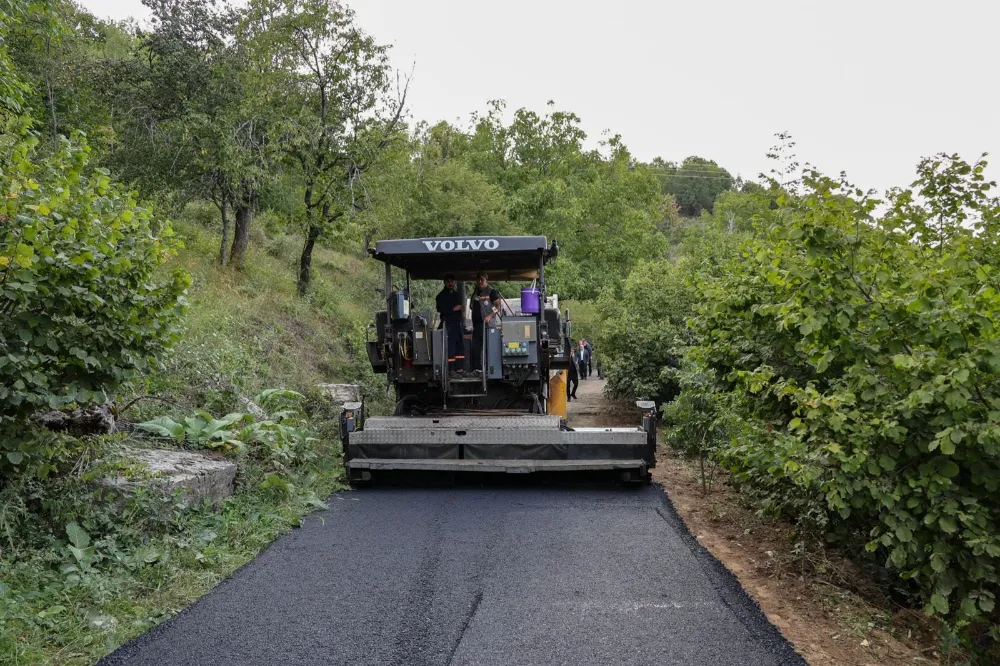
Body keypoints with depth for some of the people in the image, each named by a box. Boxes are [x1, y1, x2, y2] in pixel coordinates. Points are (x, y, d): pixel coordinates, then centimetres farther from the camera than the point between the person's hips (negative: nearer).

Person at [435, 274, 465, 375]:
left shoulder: (457, 294, 21)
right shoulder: (441, 295, 0)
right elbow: (440, 309, -11)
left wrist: (462, 307, 5)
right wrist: (453, 309, -17)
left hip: (457, 323, 7)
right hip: (448, 324, -7)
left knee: (460, 346, 5)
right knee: (450, 347, -11)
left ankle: (459, 368, 9)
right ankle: (450, 370, -10)